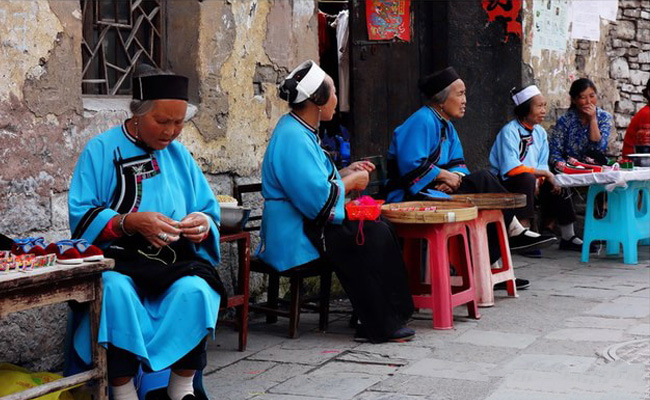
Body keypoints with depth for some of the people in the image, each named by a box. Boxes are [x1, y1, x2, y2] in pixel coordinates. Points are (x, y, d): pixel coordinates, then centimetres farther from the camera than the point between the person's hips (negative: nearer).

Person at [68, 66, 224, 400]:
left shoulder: (178, 153, 15)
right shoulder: (101, 150, 1)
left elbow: (209, 211, 17)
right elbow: (81, 217, -6)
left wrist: (202, 223, -8)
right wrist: (131, 222, -21)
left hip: (174, 260, 3)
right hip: (118, 260, -3)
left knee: (194, 290, -30)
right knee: (115, 290, -37)